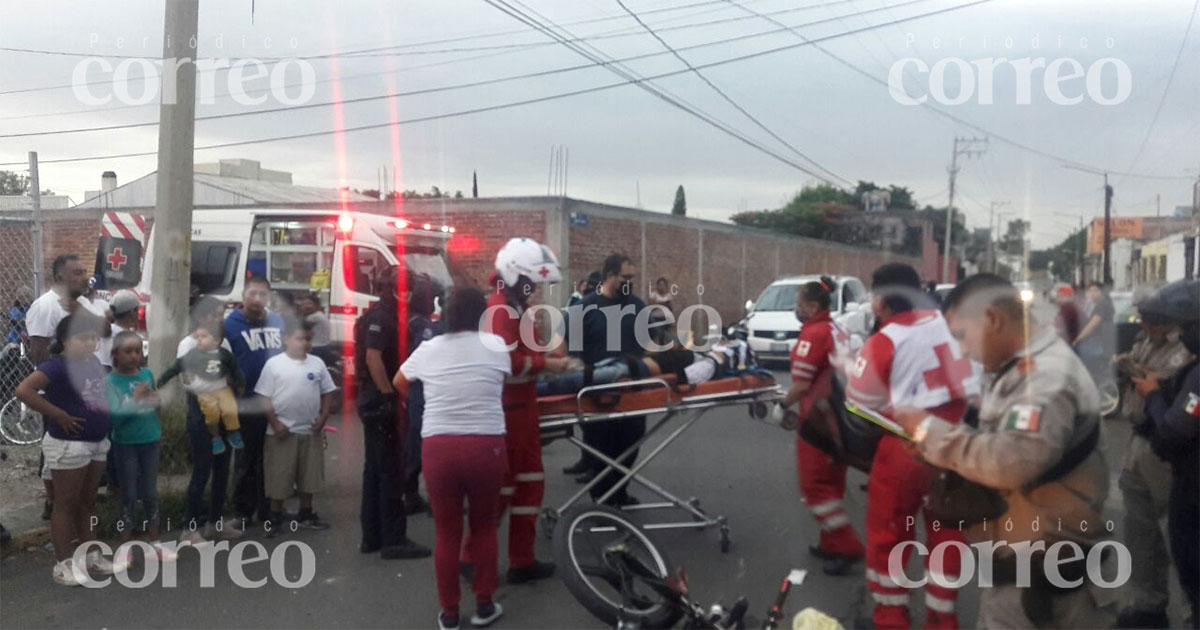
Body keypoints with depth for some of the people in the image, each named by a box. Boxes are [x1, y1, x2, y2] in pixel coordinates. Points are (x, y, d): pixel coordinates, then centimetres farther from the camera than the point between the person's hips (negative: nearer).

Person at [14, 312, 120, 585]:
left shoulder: (93, 362, 6)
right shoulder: (57, 365, -17)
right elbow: (24, 390, -29)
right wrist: (60, 416, -25)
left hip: (97, 443, 8)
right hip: (68, 445, -8)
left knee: (87, 502, 17)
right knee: (66, 504, 2)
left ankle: (91, 555, 28)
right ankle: (63, 564, 11)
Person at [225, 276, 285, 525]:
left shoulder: (279, 322, 6)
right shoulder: (230, 324, -6)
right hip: (247, 405, -4)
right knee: (248, 460, 8)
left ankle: (268, 510, 23)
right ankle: (244, 510, 20)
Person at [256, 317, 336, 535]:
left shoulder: (317, 363, 4)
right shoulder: (274, 364, -7)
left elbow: (327, 392, 10)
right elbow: (263, 397, -6)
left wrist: (323, 418, -1)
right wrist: (274, 423, -12)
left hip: (311, 431, 4)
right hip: (282, 431, -4)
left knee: (309, 475, 13)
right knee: (279, 477, 3)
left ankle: (305, 515, 28)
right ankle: (275, 518, 17)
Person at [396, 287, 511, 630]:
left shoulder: (428, 348, 8)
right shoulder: (496, 345, 2)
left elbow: (399, 383, 24)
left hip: (438, 446, 1)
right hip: (486, 444, -1)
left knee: (446, 532, 12)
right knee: (484, 527, 17)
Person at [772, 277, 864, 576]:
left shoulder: (812, 334, -16)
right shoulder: (835, 330, 11)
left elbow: (802, 385, -19)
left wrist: (782, 405, -3)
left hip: (819, 420, -9)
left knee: (814, 485, -3)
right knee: (830, 483, 16)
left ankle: (848, 546, -4)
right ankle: (832, 543, 23)